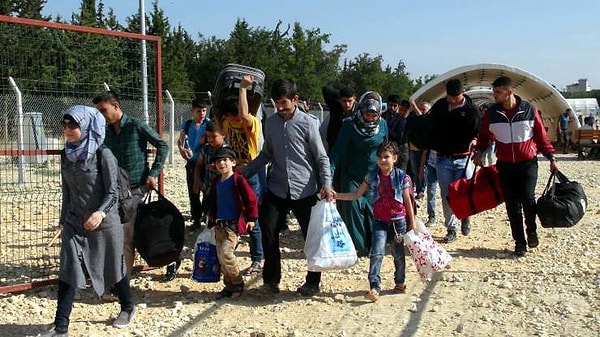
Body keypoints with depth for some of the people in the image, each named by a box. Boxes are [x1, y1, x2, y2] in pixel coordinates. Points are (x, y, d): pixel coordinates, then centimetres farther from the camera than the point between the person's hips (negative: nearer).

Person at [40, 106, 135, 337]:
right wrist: (63, 221, 16)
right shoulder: (67, 155, 4)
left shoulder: (103, 155, -13)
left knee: (112, 268, 12)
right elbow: (67, 192, 13)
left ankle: (128, 307, 35)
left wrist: (101, 213, -32)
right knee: (67, 272, -2)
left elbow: (112, 192, -15)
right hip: (74, 223, 5)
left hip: (104, 223, -5)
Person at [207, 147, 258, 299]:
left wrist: (251, 218, -9)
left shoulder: (238, 180, -10)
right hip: (219, 224, 7)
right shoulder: (216, 181, 12)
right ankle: (229, 285, 20)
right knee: (221, 256, 8)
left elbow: (251, 199, -9)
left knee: (226, 253, -17)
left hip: (233, 224, -7)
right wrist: (212, 218, 24)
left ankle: (237, 283, 1)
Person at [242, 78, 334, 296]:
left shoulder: (308, 123, -7)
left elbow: (321, 158, -5)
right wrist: (244, 173, 9)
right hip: (277, 189, 3)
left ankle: (313, 282, 22)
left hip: (304, 190, -3)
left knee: (312, 236, 6)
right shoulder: (271, 123, 5)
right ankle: (271, 280, 15)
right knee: (268, 233, -1)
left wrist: (326, 185, -18)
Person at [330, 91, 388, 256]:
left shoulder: (382, 124, 1)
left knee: (374, 210, 5)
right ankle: (358, 246, 5)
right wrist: (330, 171, -24)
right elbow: (338, 150, -13)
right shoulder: (350, 125, -9)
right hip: (352, 176, -2)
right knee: (352, 207, -6)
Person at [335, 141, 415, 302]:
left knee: (398, 253, 12)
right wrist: (335, 195, -8)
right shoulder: (372, 176, -1)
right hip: (379, 221, 1)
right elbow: (356, 195, 2)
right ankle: (374, 288, -13)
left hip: (399, 221, -1)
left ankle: (400, 282, 32)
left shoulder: (402, 177, -6)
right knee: (376, 253, -12)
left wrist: (412, 222, 3)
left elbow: (408, 201, 0)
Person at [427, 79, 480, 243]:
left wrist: (474, 140, -16)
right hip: (443, 159, 2)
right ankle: (451, 228, 15)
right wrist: (431, 147, 7)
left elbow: (479, 131, 4)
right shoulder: (439, 106, 5)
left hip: (463, 159, -2)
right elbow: (430, 128, 15)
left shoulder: (472, 110, -2)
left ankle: (465, 216, 30)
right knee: (447, 196, 5)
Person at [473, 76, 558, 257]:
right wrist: (480, 150, -5)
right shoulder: (492, 112, 0)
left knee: (527, 197, -17)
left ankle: (531, 230, 11)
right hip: (505, 166, 2)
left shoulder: (529, 109, -5)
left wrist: (551, 158, 1)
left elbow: (541, 135, 2)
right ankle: (519, 242, 16)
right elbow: (485, 134, 13)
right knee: (512, 205, 4)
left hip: (528, 164, -2)